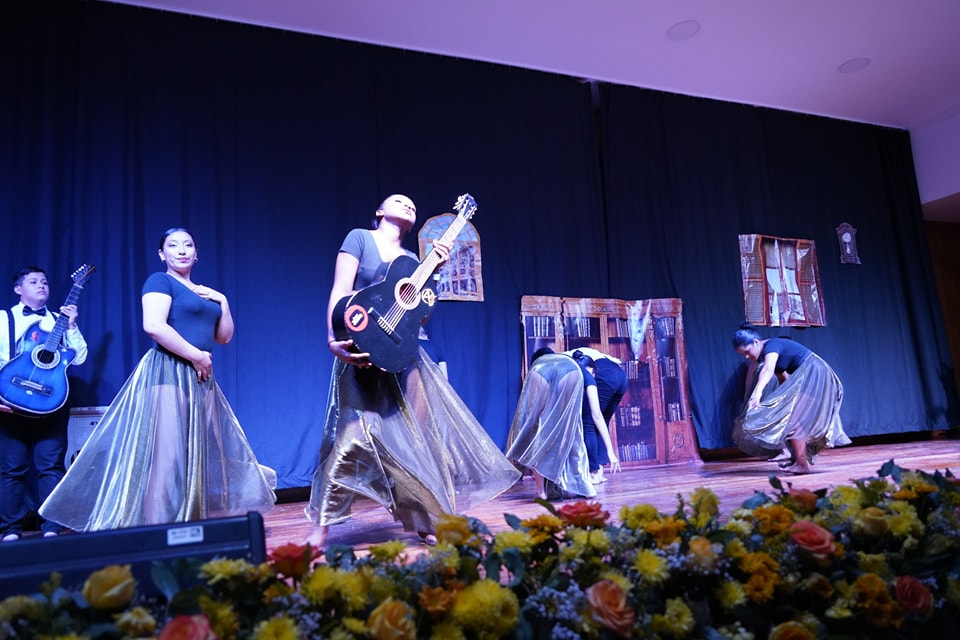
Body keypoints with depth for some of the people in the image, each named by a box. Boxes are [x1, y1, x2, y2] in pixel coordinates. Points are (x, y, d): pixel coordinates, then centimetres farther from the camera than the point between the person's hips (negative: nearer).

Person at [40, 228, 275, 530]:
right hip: (167, 374, -8)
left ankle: (195, 519, 20)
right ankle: (151, 522, 0)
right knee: (165, 452, -8)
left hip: (200, 379, 8)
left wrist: (223, 302, 5)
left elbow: (223, 337, 19)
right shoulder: (159, 281, -4)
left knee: (202, 452, 10)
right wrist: (197, 356, -16)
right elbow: (153, 326, -20)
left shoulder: (204, 292, 19)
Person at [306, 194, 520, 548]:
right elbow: (340, 292, -8)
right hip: (362, 350, -5)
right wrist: (334, 338, -22)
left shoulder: (412, 260, 17)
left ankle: (426, 522, 18)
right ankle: (321, 525, 2)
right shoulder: (359, 238, 2)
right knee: (355, 432, -13)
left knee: (419, 434, 4)